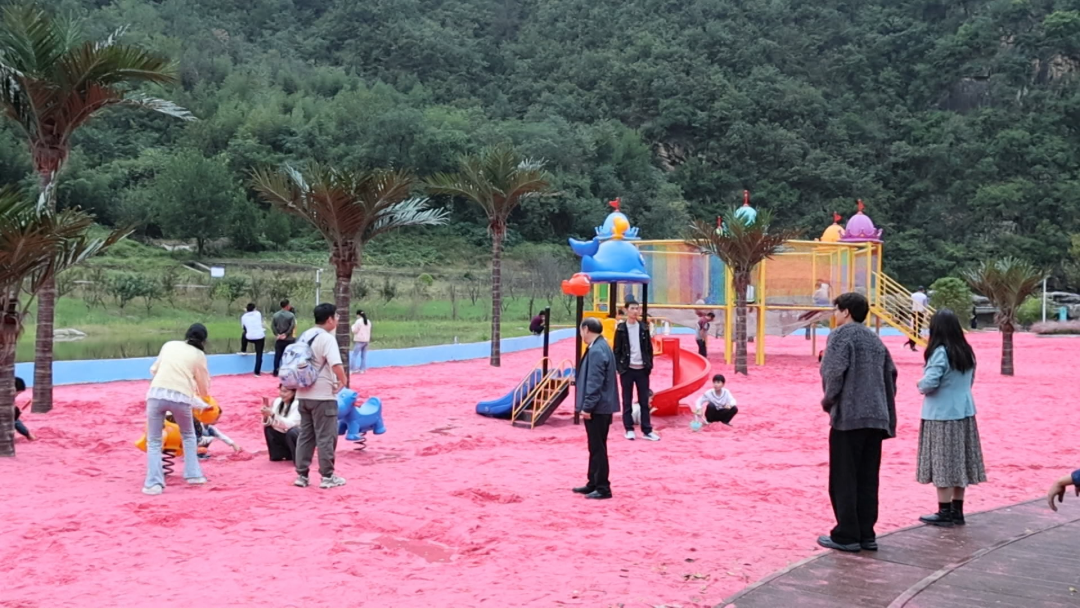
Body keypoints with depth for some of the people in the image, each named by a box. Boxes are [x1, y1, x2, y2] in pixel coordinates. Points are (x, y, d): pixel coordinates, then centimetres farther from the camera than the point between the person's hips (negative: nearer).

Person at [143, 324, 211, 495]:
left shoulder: (169, 345, 19)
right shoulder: (199, 355, 13)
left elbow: (154, 370, 27)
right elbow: (204, 390, 18)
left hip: (156, 393, 1)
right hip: (181, 397, -1)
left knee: (154, 441, 12)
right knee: (188, 436, 26)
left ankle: (154, 483, -1)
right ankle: (193, 475, 23)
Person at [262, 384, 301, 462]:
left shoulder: (298, 404, -22)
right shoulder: (278, 401, -4)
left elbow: (290, 424, -32)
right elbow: (268, 423, -5)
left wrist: (273, 415, -39)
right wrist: (266, 416, -27)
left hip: (301, 438, -7)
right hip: (285, 436, 7)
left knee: (292, 432, -35)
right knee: (268, 428, -8)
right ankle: (278, 455, 4)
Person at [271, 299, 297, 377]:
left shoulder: (275, 315, 6)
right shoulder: (291, 315, -8)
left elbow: (272, 326, -2)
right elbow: (292, 326, -15)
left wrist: (277, 334, -5)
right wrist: (286, 334, -11)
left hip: (279, 339, 4)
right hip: (288, 339, -4)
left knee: (277, 356, 9)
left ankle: (275, 372, 11)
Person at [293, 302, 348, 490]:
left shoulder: (304, 336, 10)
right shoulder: (327, 338, -15)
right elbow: (336, 365, -26)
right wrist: (343, 381, -10)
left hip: (303, 394, 8)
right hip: (323, 395, -7)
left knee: (305, 435, 13)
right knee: (326, 437, 1)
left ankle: (301, 475, 15)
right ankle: (327, 477, 6)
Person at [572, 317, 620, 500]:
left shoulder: (596, 351, -19)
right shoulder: (601, 347, 13)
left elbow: (594, 383, -22)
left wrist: (587, 406, -19)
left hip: (597, 408, -10)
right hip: (601, 406, 10)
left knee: (598, 448, -3)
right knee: (595, 447, 16)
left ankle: (603, 488, 3)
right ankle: (593, 484, 25)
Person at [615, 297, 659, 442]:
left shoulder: (644, 327, 6)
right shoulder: (621, 328, -2)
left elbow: (649, 348, 9)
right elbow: (617, 350, -2)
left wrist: (649, 365, 2)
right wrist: (619, 368, -8)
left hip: (642, 369, 2)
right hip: (627, 369, -2)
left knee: (644, 401, 5)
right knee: (627, 401, 5)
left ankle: (647, 430, 8)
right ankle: (629, 429, 11)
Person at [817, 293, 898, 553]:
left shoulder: (841, 334, -6)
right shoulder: (875, 338, 17)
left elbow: (833, 373, -17)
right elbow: (891, 373, 16)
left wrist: (828, 402, -3)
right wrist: (885, 408, 20)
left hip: (848, 416, -7)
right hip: (876, 417, 7)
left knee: (843, 479, 0)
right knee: (868, 479, 10)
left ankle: (846, 536, 1)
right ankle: (866, 534, 13)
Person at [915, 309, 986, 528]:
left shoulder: (940, 352, -18)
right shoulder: (967, 352, 7)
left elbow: (929, 383, -23)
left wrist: (920, 385, -3)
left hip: (942, 415, -8)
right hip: (964, 413, 8)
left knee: (943, 464, 0)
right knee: (959, 463, 12)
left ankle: (945, 513, 5)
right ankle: (957, 511, 18)